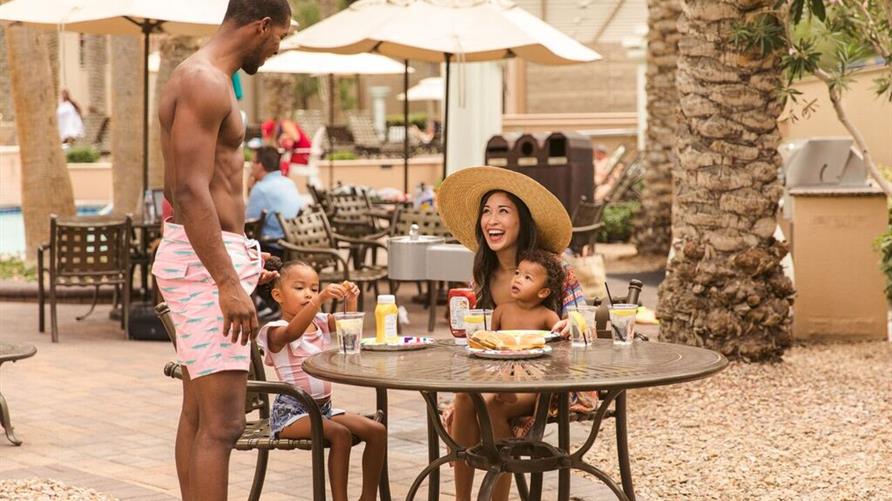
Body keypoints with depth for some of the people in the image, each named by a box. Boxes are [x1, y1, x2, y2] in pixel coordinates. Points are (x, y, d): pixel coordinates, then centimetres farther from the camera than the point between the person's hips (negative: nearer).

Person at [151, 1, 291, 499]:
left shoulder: (203, 79, 17)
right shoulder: (206, 83, -15)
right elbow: (190, 191, -23)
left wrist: (237, 260, 27)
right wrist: (228, 283, -26)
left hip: (206, 255, 11)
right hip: (204, 260, -11)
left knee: (199, 412, 15)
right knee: (223, 422, -12)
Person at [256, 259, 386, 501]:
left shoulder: (321, 322, 12)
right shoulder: (277, 331, -10)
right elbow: (293, 332, -33)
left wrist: (351, 300, -24)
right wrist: (320, 299, -46)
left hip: (324, 407, 7)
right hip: (291, 411, -7)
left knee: (377, 431, -5)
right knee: (340, 434, -30)